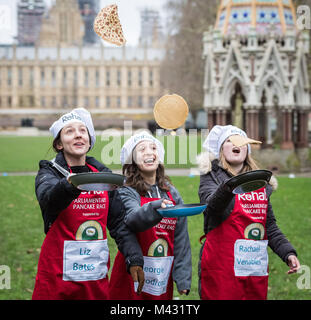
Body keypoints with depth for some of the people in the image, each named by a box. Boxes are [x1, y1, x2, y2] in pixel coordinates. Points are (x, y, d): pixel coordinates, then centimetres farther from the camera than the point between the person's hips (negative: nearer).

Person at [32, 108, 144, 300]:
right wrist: (71, 184, -47)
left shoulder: (104, 174, 8)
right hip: (58, 275, -3)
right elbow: (48, 199, -26)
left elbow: (119, 223, 7)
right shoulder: (50, 172, -3)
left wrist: (134, 259, -7)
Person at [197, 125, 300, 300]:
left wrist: (288, 252, 3)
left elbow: (270, 226, 17)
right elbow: (212, 203, -22)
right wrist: (229, 187, -43)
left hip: (257, 270, 5)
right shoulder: (211, 176, 0)